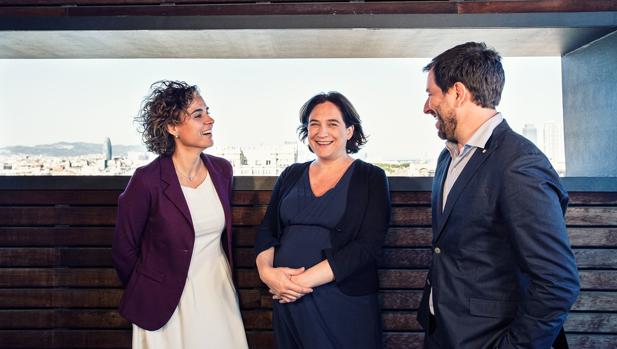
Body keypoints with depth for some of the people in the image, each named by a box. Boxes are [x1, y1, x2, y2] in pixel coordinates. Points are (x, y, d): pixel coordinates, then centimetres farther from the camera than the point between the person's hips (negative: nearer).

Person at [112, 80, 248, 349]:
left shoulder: (222, 170, -3)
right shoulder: (147, 181, -20)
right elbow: (124, 249, -7)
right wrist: (147, 294, 6)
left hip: (219, 293, 5)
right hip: (169, 303, -4)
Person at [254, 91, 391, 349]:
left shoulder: (371, 178, -4)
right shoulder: (291, 175, 8)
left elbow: (368, 246, -13)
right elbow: (267, 230, 8)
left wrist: (304, 280, -18)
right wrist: (266, 271, -12)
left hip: (344, 305, -3)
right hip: (287, 300, 4)